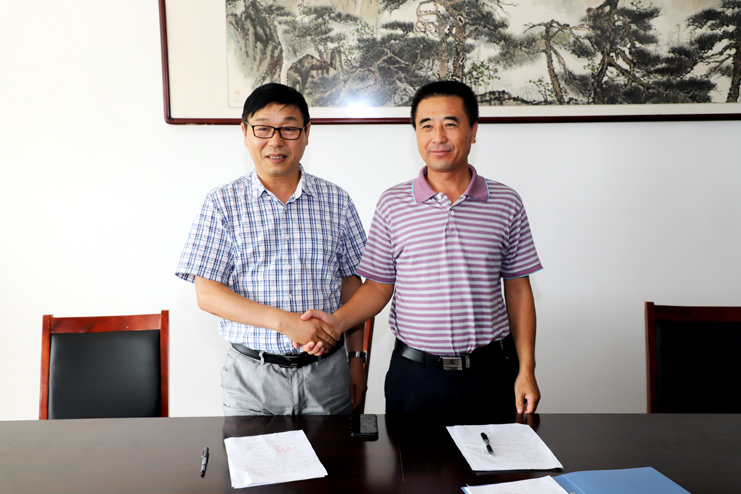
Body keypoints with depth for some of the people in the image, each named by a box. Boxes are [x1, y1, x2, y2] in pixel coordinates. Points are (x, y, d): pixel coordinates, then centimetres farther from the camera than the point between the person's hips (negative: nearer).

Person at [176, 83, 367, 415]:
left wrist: (356, 358, 3)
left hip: (326, 372, 2)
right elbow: (207, 294, -7)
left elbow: (350, 282, 8)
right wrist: (285, 321, -18)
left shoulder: (336, 201, 4)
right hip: (251, 375, -1)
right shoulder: (222, 203, -2)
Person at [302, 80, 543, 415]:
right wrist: (337, 321, -14)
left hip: (489, 374, 1)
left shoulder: (506, 203, 1)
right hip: (414, 375, 0)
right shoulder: (392, 204, 0)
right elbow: (379, 286, 4)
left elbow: (518, 289, 4)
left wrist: (526, 370, 1)